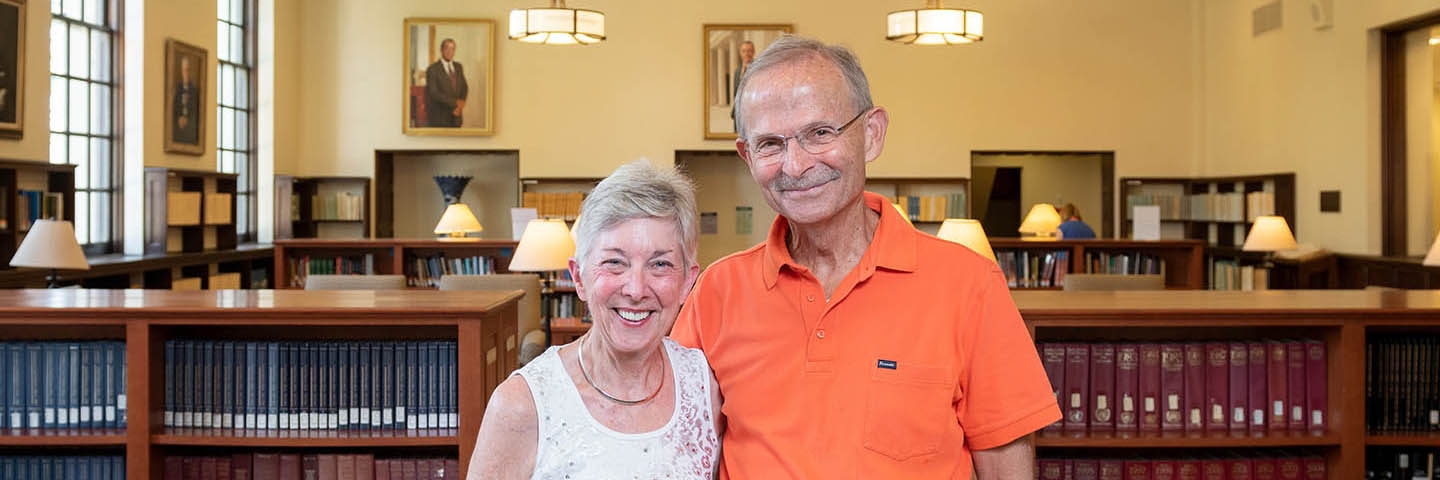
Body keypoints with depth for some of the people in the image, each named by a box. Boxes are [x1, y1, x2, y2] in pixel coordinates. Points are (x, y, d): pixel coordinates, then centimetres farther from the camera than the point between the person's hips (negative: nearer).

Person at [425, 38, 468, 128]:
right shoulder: (432, 69, -9)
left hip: (456, 115, 5)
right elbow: (434, 93, -16)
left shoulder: (458, 67, 11)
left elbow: (464, 88, 12)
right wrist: (455, 102, -18)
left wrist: (460, 106, -6)